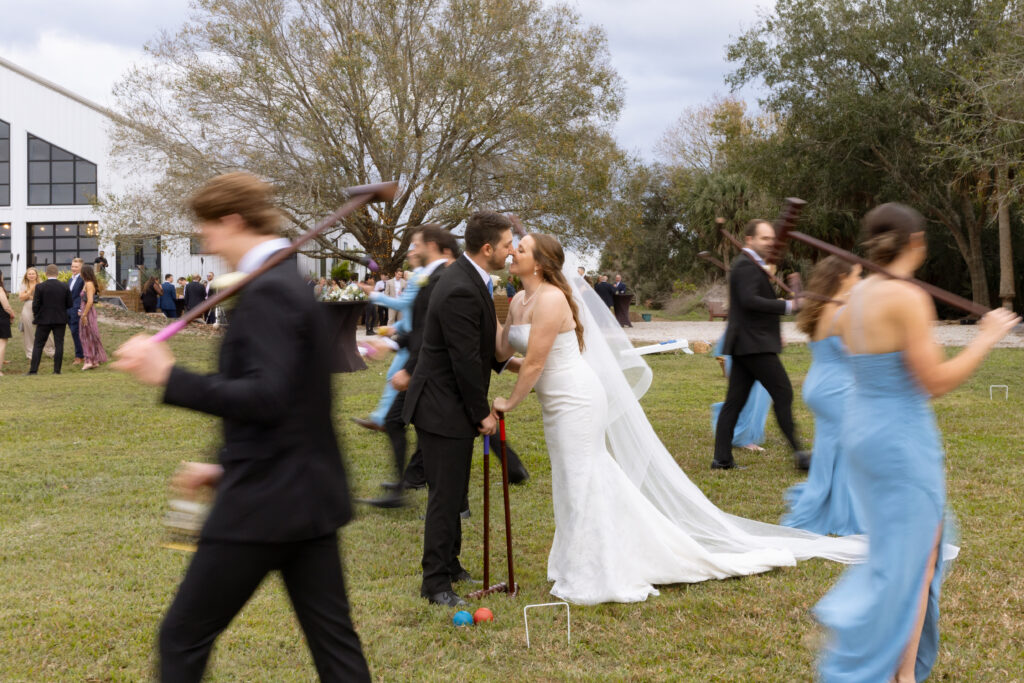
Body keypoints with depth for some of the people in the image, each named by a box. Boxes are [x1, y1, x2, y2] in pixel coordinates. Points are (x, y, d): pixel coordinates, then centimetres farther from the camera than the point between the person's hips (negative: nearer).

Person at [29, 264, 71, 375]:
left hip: (43, 320, -1)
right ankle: (57, 370, 3)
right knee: (59, 344, 5)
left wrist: (36, 317, 8)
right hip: (60, 320, 1)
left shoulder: (40, 287, -9)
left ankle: (33, 370, 3)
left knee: (38, 345, 6)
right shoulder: (65, 287, -3)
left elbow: (35, 305, -8)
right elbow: (69, 305, 0)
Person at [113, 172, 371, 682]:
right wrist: (227, 468, 22)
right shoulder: (292, 284, 15)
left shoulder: (266, 293, -17)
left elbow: (266, 398, -27)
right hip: (309, 493, 10)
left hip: (263, 504, -10)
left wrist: (169, 377, -26)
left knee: (182, 638, 4)